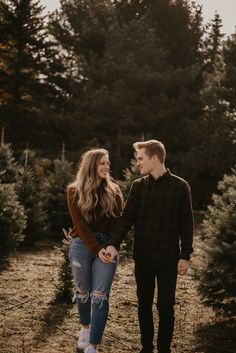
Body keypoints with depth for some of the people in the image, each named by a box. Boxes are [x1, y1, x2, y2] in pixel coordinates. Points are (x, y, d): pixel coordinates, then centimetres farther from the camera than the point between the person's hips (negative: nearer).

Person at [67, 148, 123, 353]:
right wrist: (96, 249, -15)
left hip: (106, 247, 0)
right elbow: (80, 225, -6)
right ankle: (85, 329, 39)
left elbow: (116, 223, 2)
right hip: (82, 246, 0)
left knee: (100, 296, -7)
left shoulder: (113, 192, 4)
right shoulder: (75, 192, 0)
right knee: (83, 292, 13)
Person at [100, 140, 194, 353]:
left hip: (168, 259, -3)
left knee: (165, 306, 3)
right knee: (144, 304, 12)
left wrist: (185, 256, -6)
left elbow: (186, 224, -3)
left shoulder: (180, 187, -5)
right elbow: (127, 217, -3)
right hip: (142, 257, 3)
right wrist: (114, 244, -17)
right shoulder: (138, 186, 4)